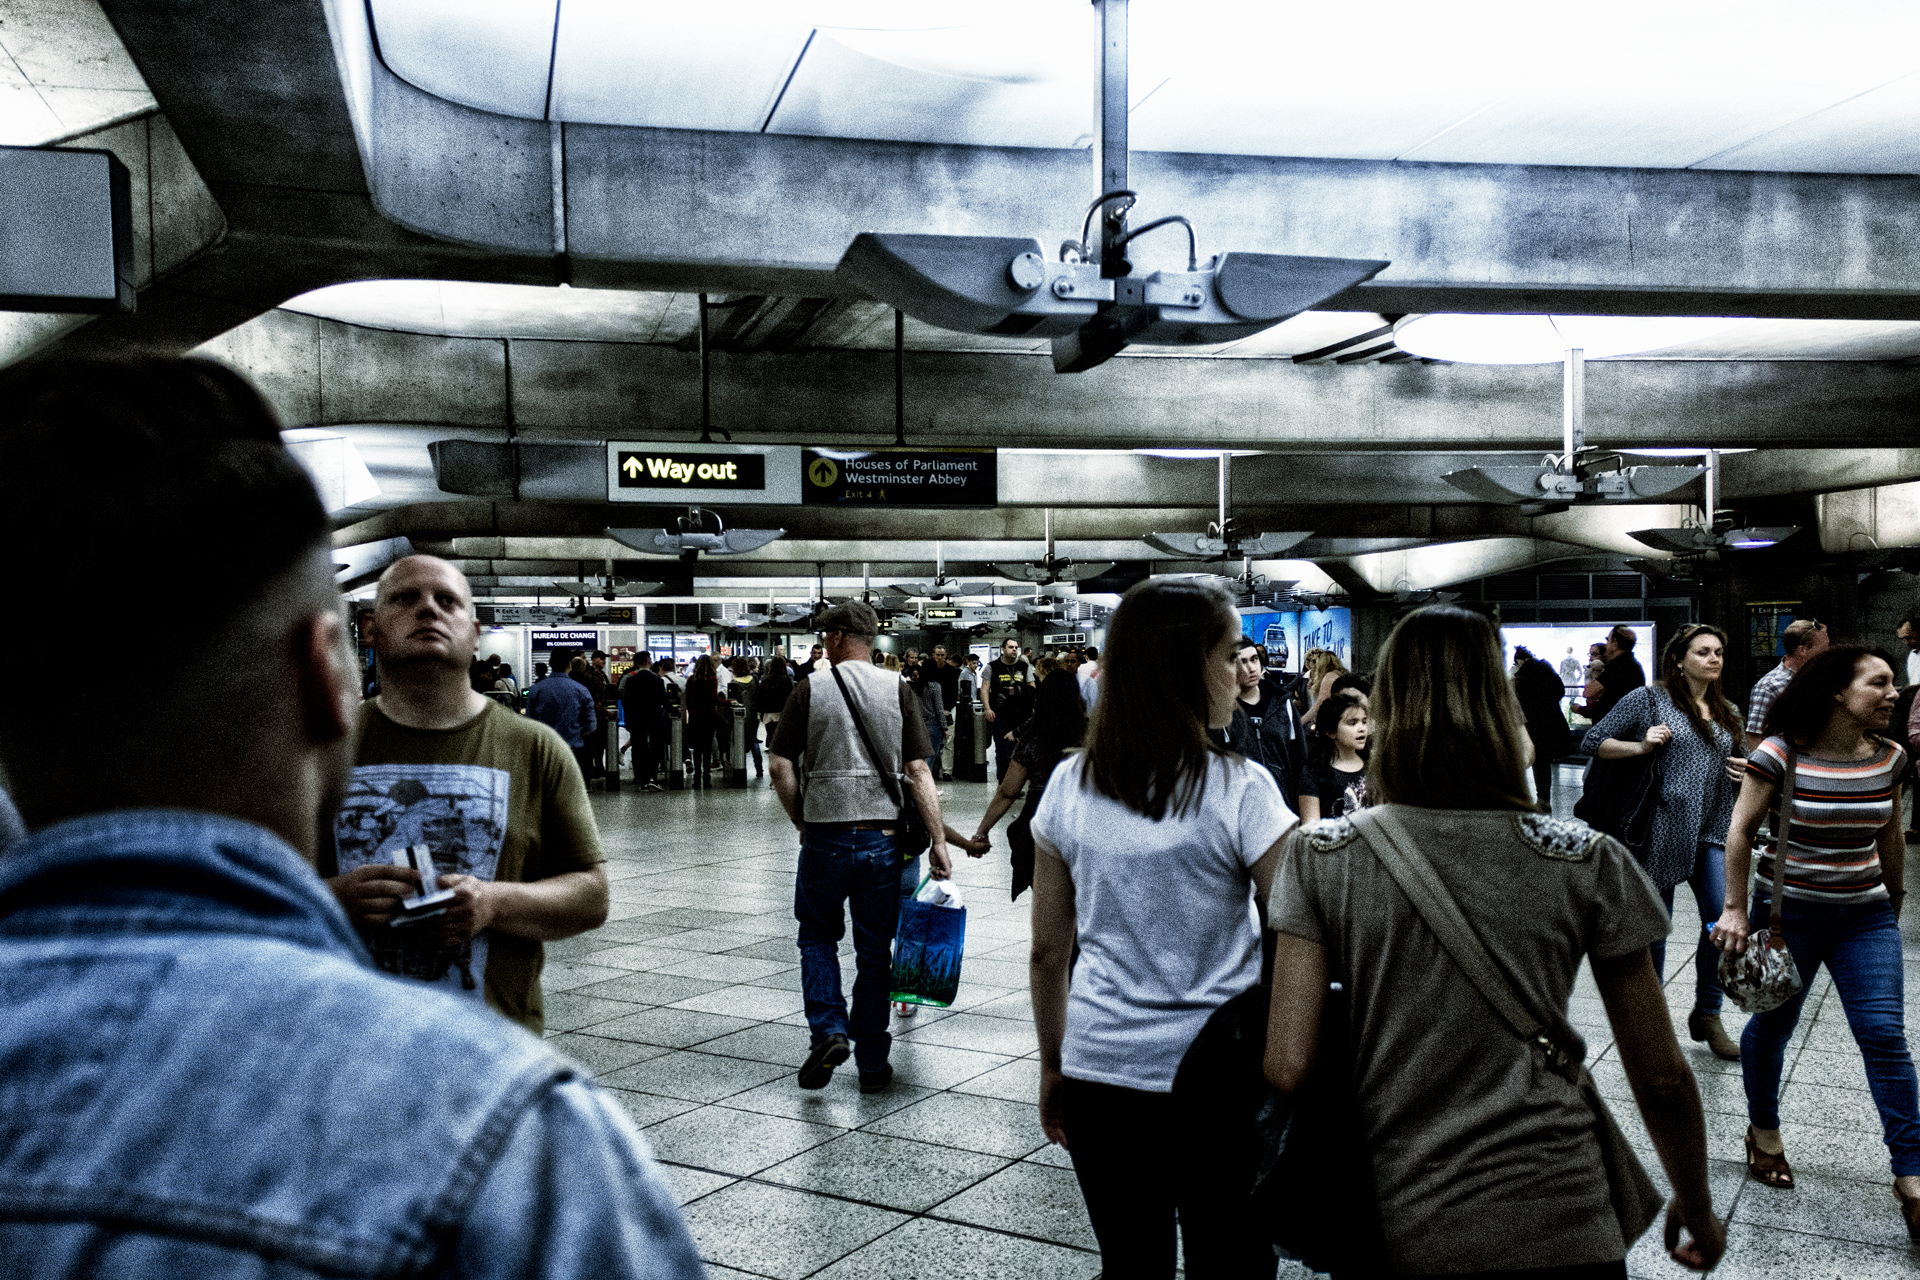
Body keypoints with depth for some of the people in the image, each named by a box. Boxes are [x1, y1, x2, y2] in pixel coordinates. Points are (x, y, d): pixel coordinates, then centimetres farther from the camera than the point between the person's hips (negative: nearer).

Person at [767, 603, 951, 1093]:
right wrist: (937, 839, -4)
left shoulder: (811, 688, -3)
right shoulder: (898, 689, 0)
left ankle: (828, 1029, -2)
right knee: (874, 949, 11)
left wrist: (800, 819, 8)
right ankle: (872, 1065, 18)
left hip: (824, 836, -1)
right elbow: (918, 771, -5)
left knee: (818, 937, 18)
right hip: (882, 836, 1)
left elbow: (780, 765, -6)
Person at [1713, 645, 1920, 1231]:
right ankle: (1764, 1130, 34)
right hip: (1788, 911, -3)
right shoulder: (1781, 754, -15)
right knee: (1773, 1025, 10)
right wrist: (1735, 909, -9)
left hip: (1865, 915, 3)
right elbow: (1742, 830, -9)